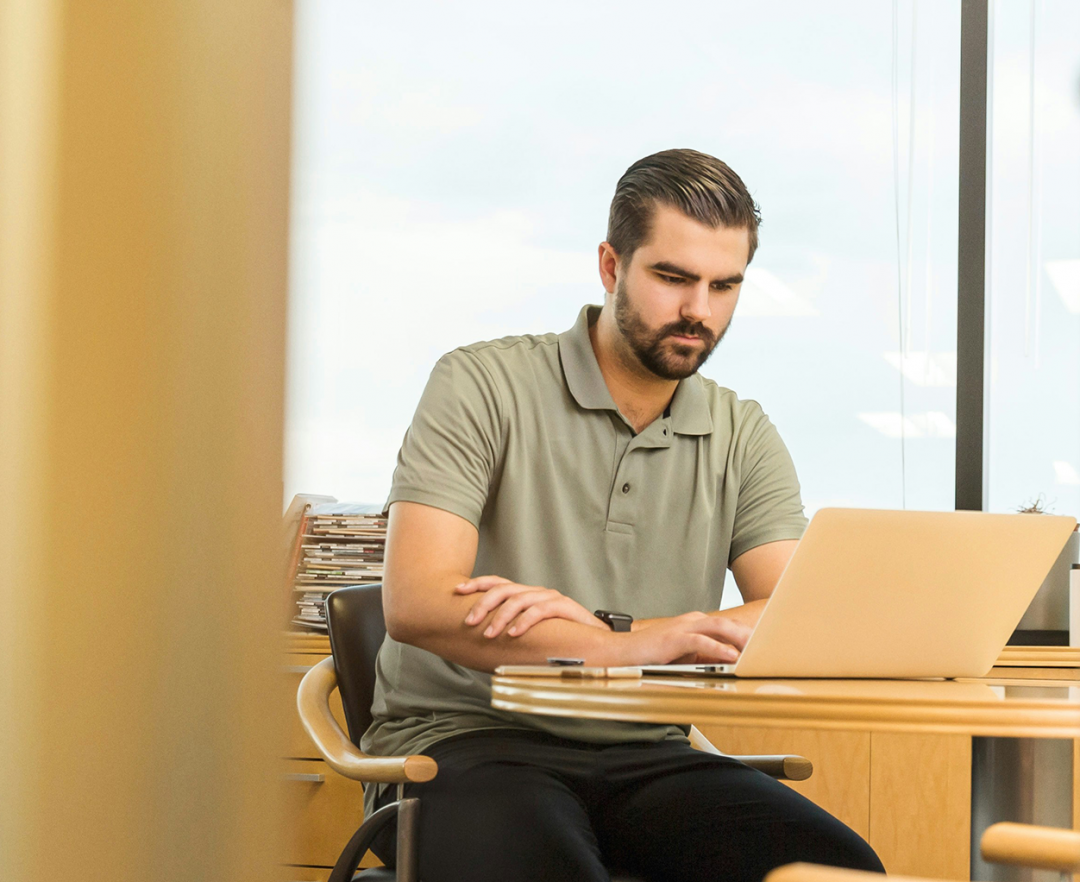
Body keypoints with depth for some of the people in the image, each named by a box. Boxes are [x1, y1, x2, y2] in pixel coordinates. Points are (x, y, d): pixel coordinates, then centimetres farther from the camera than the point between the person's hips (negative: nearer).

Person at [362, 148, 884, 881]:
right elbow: (417, 603, -14)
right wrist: (623, 647, -27)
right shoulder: (483, 386, -2)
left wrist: (600, 624, -19)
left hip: (645, 755, 5)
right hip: (470, 740, -4)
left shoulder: (744, 438, 12)